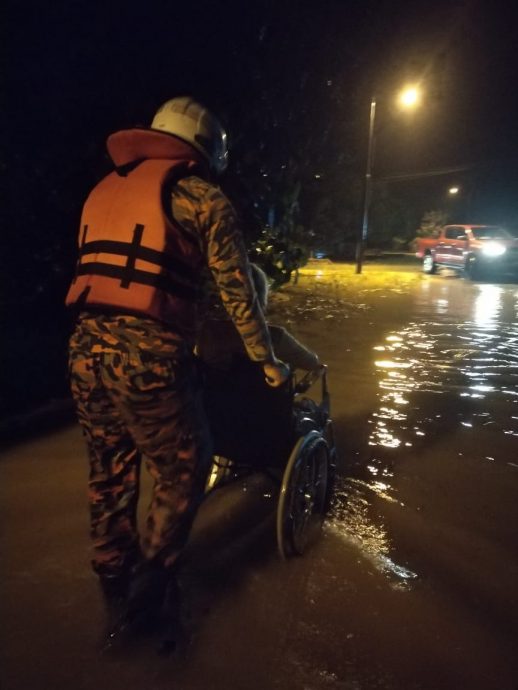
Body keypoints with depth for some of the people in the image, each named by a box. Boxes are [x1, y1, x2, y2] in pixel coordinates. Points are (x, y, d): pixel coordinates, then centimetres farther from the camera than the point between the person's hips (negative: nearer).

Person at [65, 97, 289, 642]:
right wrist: (267, 360, 12)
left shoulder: (104, 189, 21)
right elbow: (237, 292, 1)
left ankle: (114, 587, 38)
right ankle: (145, 594, 23)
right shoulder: (201, 196, 2)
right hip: (149, 357, -7)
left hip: (86, 350, 7)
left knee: (109, 474, 20)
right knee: (182, 474, 12)